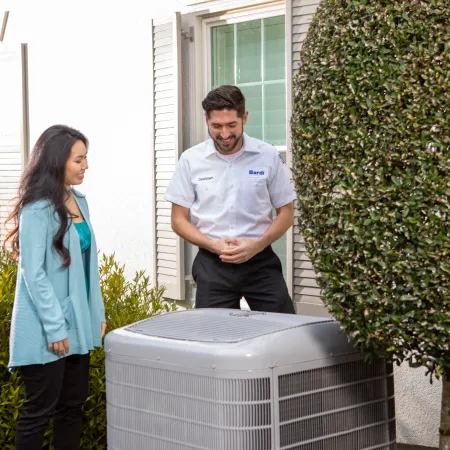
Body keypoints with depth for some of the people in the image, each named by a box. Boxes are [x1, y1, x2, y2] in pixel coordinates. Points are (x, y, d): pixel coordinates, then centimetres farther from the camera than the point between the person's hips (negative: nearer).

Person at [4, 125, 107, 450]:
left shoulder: (78, 202, 9)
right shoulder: (38, 209, -15)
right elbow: (34, 274, -17)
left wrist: (98, 313, 12)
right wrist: (55, 327, -19)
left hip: (78, 325, 8)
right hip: (47, 333, -8)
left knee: (73, 406, 13)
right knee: (41, 410, 0)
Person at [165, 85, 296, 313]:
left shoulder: (268, 156, -2)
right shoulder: (191, 160, -1)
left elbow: (286, 213, 5)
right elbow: (179, 220, 3)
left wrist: (257, 245, -14)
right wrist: (215, 245, -14)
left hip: (260, 260, 0)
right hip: (212, 264, 0)